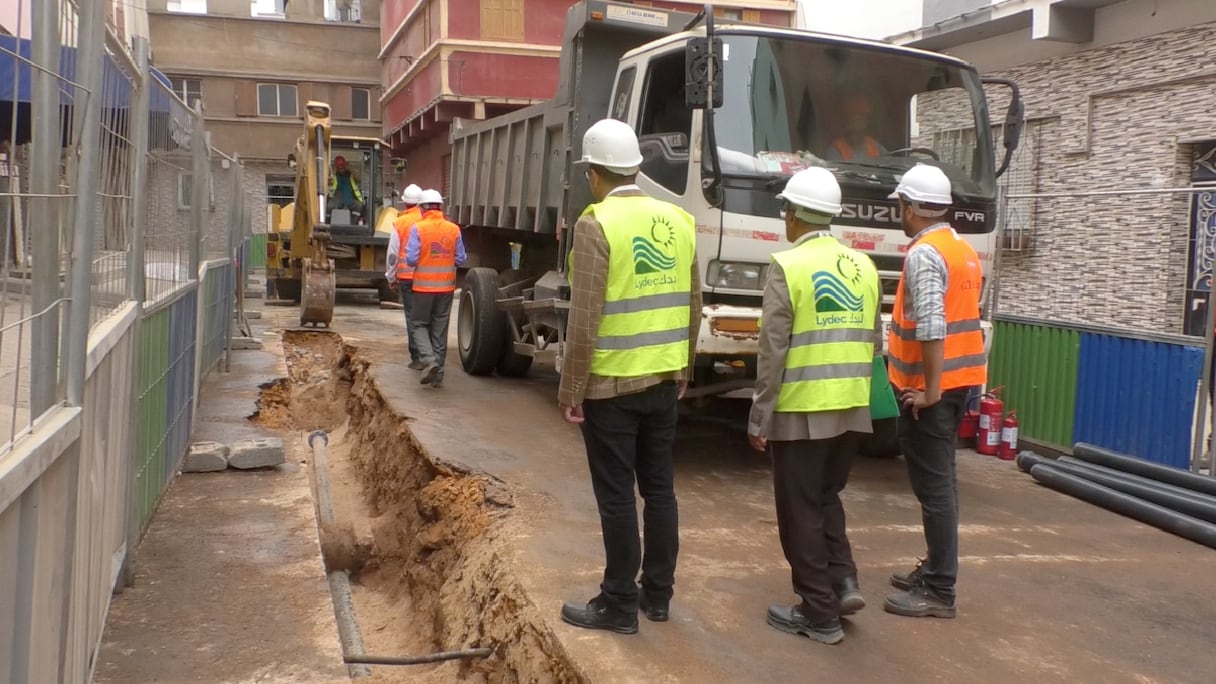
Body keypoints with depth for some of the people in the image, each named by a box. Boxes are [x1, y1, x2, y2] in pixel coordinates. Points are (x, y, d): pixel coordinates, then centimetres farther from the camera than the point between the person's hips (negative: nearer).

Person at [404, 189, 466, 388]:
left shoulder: (418, 228, -10)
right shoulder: (454, 229, 0)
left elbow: (411, 259, -13)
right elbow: (460, 259, 2)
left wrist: (423, 261, 9)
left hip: (423, 286, -3)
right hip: (446, 287, 3)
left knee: (418, 324, 12)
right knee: (440, 329, 11)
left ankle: (428, 360, -11)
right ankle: (438, 374, 14)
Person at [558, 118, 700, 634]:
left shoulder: (596, 224, -14)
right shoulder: (678, 219, 4)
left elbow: (584, 321, -17)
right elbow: (693, 306, 10)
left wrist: (571, 390, -9)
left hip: (611, 384, -6)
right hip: (663, 380, 6)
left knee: (616, 496, 3)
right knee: (659, 487, 14)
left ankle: (619, 605, 12)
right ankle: (657, 595, 25)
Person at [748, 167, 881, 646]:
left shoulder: (787, 266, -12)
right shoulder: (864, 266, 7)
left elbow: (773, 351, -14)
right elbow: (873, 342, 12)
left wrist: (760, 418, -8)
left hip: (801, 411, -6)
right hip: (852, 410, 6)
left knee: (800, 512, 5)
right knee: (826, 498, 23)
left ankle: (820, 614, 12)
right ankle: (844, 581, 12)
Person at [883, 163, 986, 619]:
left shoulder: (924, 254, -17)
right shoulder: (964, 249, 13)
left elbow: (931, 326, -26)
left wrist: (929, 388, -20)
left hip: (929, 387, -10)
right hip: (961, 379, 10)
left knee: (933, 484, -4)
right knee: (940, 479, 17)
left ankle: (940, 592, 1)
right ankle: (935, 569, 28)